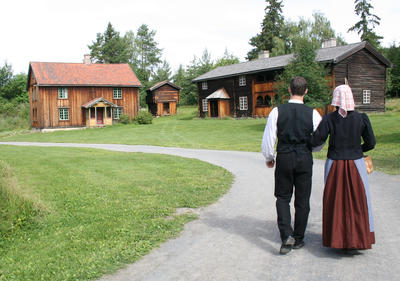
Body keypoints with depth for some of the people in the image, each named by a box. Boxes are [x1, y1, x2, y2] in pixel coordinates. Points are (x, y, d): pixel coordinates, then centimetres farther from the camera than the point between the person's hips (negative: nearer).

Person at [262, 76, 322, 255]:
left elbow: (268, 139, -6)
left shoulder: (277, 111, -7)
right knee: (302, 200, 13)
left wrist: (269, 158, 11)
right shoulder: (313, 113, -6)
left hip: (284, 159, 0)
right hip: (305, 159, 1)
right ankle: (298, 239, 23)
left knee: (283, 198, 13)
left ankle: (287, 235, -4)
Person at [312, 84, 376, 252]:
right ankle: (360, 236, 19)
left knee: (335, 201, 12)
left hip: (334, 165, 0)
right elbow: (371, 143, -1)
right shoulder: (361, 118, -6)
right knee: (359, 200, 13)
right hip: (355, 164, 0)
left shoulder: (329, 119, -9)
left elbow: (316, 141, -14)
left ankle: (336, 237, 20)